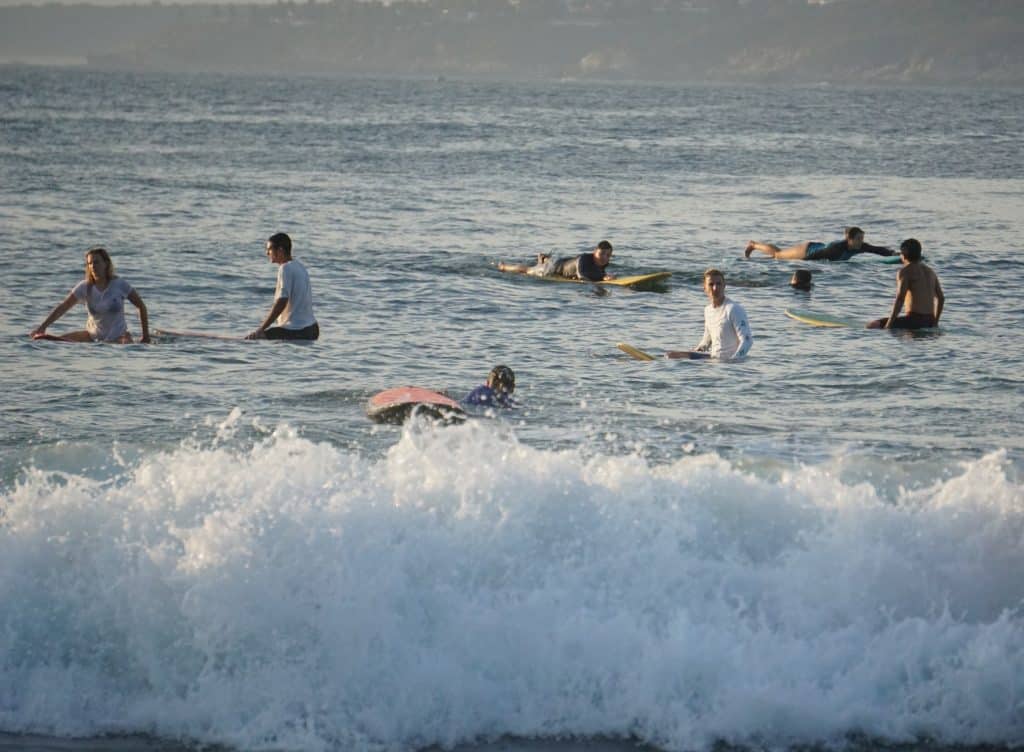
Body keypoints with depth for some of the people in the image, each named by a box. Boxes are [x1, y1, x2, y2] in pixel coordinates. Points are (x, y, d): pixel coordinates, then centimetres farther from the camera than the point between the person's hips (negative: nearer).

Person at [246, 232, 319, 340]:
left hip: (295, 331, -10)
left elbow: (281, 302, -20)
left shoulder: (286, 269, -11)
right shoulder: (300, 268, 17)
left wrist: (261, 329, -21)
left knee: (251, 339, -11)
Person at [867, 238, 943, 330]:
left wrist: (888, 325, -16)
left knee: (872, 326, -7)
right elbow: (941, 298, 21)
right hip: (929, 322, 8)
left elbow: (899, 299, -17)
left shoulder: (904, 271, -6)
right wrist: (935, 323, 29)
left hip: (914, 321, -8)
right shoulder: (930, 271, 18)